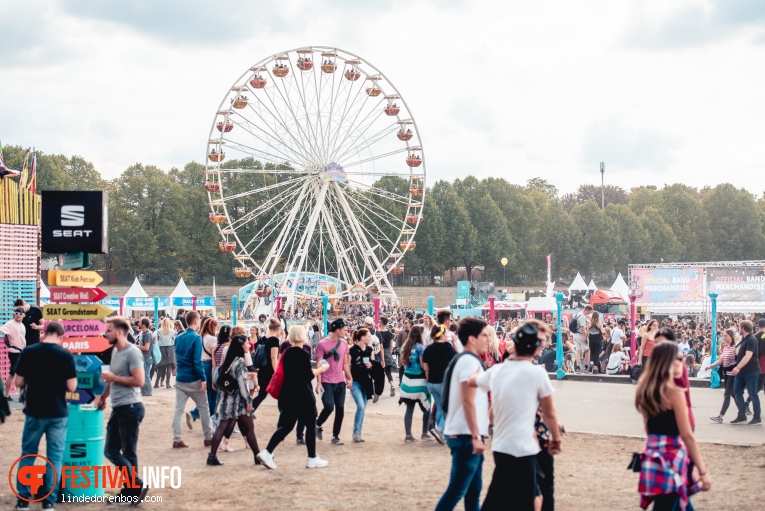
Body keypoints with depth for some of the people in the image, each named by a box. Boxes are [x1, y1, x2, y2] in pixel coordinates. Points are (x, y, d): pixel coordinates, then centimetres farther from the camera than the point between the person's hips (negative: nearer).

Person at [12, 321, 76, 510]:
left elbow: (18, 382, -2)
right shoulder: (66, 355, -8)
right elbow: (72, 387, -9)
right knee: (55, 457, 7)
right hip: (58, 413, -1)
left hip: (34, 412, 1)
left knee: (27, 455, 13)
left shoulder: (28, 351, -5)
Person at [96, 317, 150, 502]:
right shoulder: (115, 350, 12)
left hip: (130, 407, -10)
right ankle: (133, 487, 18)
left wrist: (112, 377, -15)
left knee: (128, 453, -1)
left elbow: (139, 381, -22)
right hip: (117, 408, 10)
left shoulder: (132, 352, -15)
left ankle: (135, 488, 10)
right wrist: (103, 397, 22)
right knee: (110, 451, 11)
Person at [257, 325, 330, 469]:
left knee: (286, 426, 10)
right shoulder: (303, 354, -15)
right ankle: (312, 459, 12)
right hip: (303, 395, -7)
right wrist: (322, 368, -2)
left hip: (288, 394, 7)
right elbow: (308, 376, -16)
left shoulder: (287, 353, 8)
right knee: (311, 425, 7)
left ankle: (267, 452, -3)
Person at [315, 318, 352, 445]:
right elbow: (319, 364, -9)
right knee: (329, 406, -15)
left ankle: (335, 436, 13)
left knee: (340, 409, 3)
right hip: (327, 382, -5)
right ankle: (317, 426, 13)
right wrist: (318, 383, -14)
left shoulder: (344, 344, 7)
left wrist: (350, 378, 10)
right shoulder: (323, 344, -9)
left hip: (340, 382, 5)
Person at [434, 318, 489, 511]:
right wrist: (476, 436, -21)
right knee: (456, 491, -8)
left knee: (474, 490, 13)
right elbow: (468, 402, -20)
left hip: (463, 435, 10)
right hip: (467, 436, -10)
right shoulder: (470, 361, -14)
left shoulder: (464, 359, 16)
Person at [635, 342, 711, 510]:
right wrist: (703, 471, -11)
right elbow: (687, 436, -15)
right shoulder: (674, 392, -14)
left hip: (652, 456, 8)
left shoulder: (646, 390, 8)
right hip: (671, 458, -8)